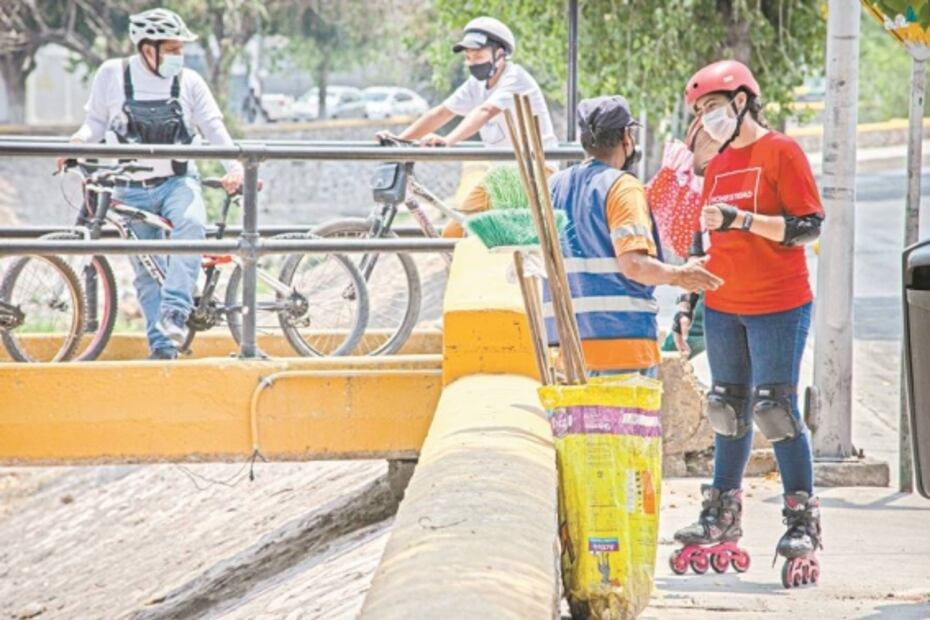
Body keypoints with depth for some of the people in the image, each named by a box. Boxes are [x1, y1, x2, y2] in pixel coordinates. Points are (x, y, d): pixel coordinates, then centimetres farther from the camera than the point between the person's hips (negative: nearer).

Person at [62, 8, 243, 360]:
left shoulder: (189, 82, 1)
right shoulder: (112, 75, 0)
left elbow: (213, 127, -2)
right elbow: (97, 121, 10)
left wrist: (235, 166, -18)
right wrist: (79, 142, -12)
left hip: (178, 181, -1)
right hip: (132, 190, 1)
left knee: (190, 223, -33)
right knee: (147, 272, -1)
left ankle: (175, 312, -36)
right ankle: (162, 346, 7)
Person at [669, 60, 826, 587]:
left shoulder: (782, 152, -7)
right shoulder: (719, 165, 14)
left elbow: (809, 226, -14)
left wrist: (741, 218, -22)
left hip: (778, 306, -7)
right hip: (724, 307, 7)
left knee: (777, 410, -9)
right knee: (729, 410, 11)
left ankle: (804, 521, -3)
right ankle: (723, 517, 18)